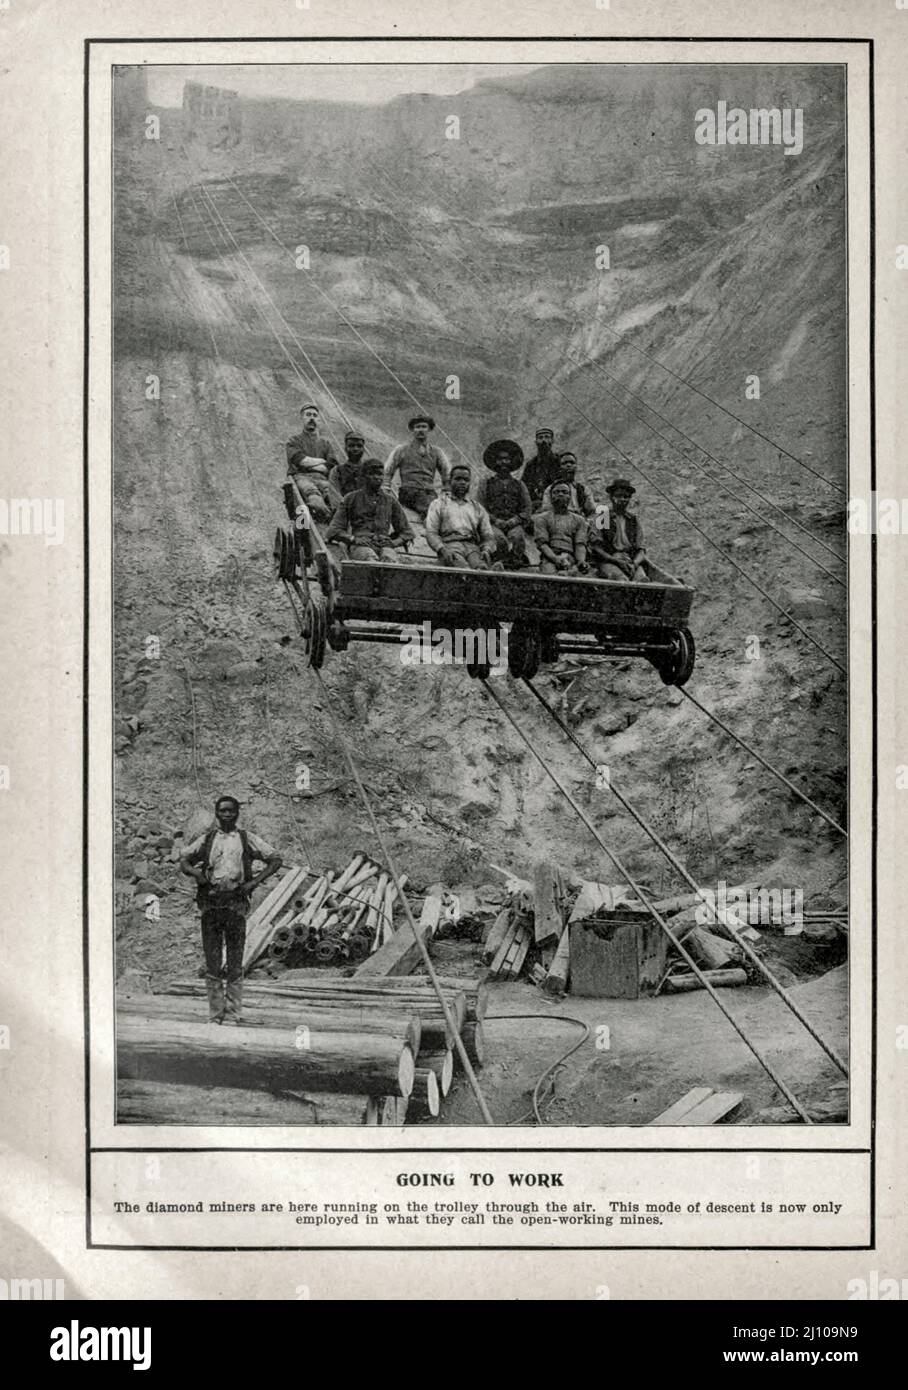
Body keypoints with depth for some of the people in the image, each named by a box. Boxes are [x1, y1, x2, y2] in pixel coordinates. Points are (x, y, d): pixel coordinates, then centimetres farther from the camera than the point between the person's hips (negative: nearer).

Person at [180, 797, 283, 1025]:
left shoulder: (247, 839, 10)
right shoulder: (207, 839, 14)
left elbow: (275, 859, 9)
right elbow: (184, 860, 17)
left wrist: (254, 881, -2)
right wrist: (197, 874, -4)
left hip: (236, 902, -1)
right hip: (210, 902, 1)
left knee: (235, 961, 0)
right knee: (212, 961, 1)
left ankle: (233, 1013, 4)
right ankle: (215, 1013, 7)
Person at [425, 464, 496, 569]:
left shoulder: (478, 508, 29)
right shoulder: (438, 504, 21)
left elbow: (488, 536, 22)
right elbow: (431, 533, 10)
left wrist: (486, 550, -3)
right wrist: (443, 550, -11)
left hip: (472, 546, 2)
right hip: (450, 546, -2)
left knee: (481, 568, -36)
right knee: (465, 571, -38)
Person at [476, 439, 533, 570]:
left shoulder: (518, 484, 21)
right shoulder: (485, 482, 16)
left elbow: (528, 509, 13)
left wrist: (514, 520, -5)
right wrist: (495, 520, -8)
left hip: (514, 523, 1)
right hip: (492, 523, -1)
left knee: (517, 537, -33)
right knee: (500, 539, -34)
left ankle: (517, 564, -30)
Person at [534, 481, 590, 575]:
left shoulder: (578, 520, 24)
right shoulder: (542, 518, 18)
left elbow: (580, 544, 10)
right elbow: (542, 543, 4)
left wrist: (581, 561, -14)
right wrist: (555, 558, -17)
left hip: (572, 560, 2)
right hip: (550, 559, -2)